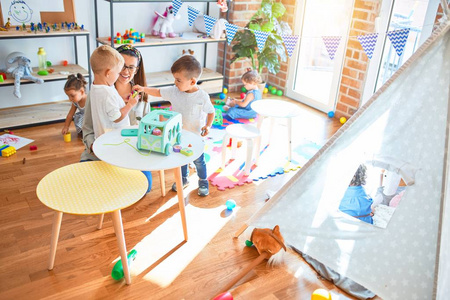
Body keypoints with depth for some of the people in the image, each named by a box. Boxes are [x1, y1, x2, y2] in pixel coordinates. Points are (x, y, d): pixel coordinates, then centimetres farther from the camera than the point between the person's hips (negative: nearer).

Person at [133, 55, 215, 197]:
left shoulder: (202, 96, -20)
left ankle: (203, 182, 34)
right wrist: (143, 89, -11)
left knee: (198, 160, 11)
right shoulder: (173, 91, -10)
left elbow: (211, 112, -8)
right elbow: (158, 92, 1)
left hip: (195, 135, -4)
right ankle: (183, 179, 44)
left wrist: (208, 126, -21)